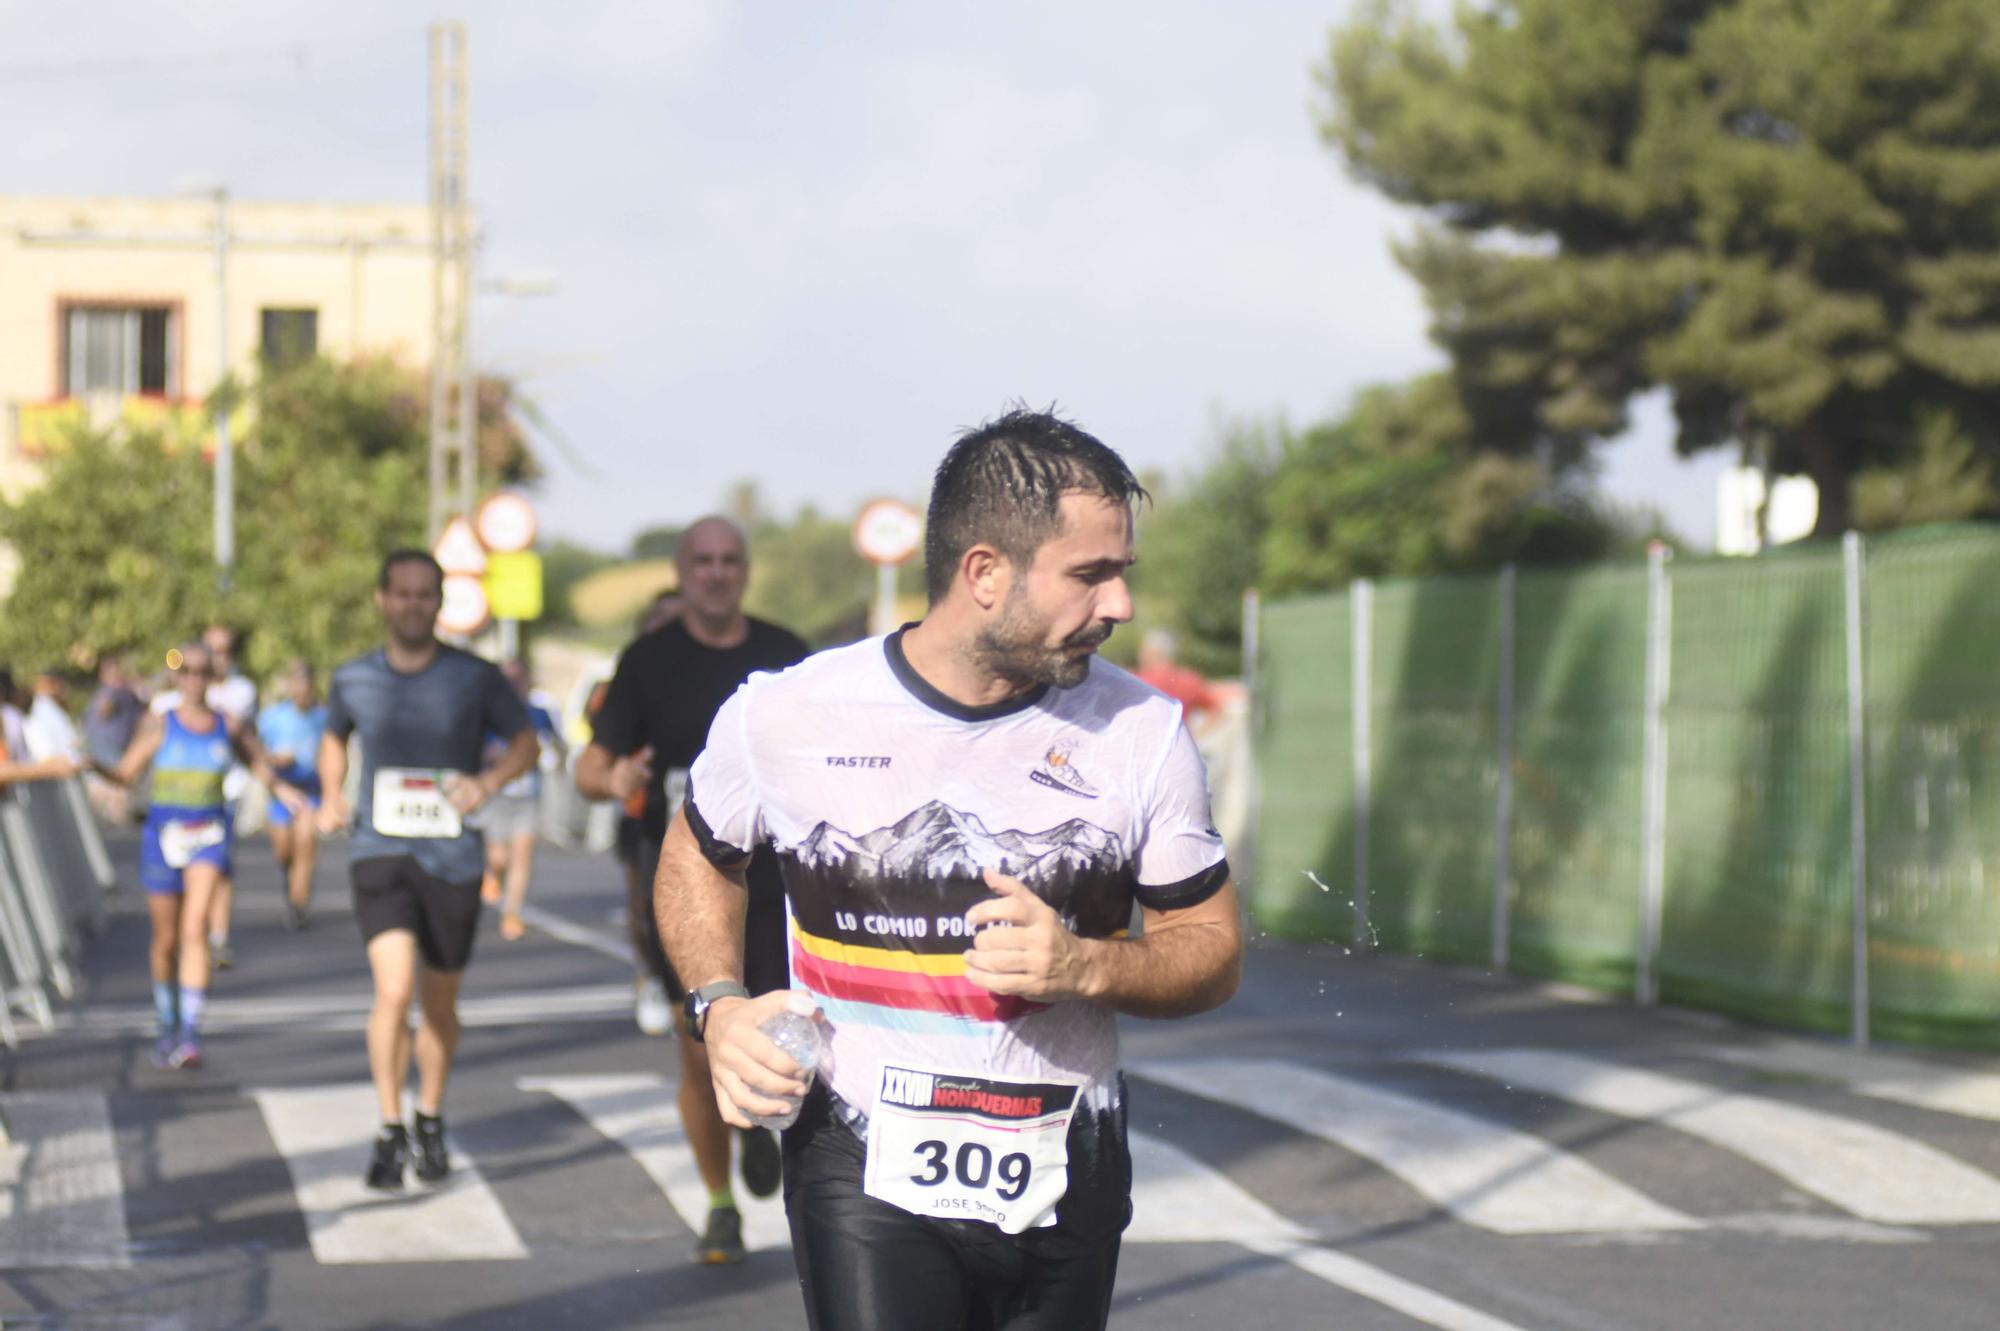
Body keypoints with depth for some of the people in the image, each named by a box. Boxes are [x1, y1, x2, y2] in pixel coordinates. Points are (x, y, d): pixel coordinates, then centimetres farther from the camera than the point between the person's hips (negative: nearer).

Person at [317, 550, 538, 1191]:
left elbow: (526, 742, 8)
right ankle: (389, 1131, -6)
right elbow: (334, 738, 24)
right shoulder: (353, 680, 4)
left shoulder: (476, 678, -2)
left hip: (452, 858, 1)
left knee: (440, 1004, 11)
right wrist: (331, 796, 6)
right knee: (395, 989, -18)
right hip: (380, 852, 0)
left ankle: (430, 1122, 34)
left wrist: (488, 782, -11)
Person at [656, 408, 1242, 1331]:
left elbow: (1213, 951, 6)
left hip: (1068, 1190, 3)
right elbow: (698, 857, 15)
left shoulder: (1141, 732, -1)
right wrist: (719, 1006, -2)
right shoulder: (786, 718, -5)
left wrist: (1087, 967, -14)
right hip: (867, 1186, -3)